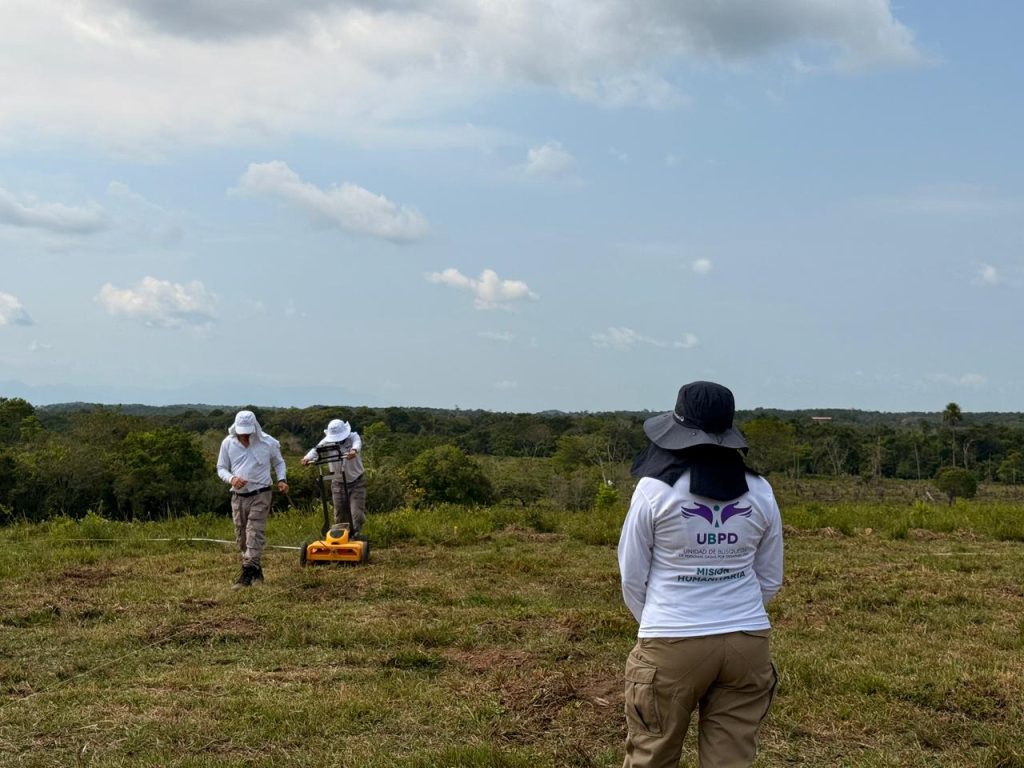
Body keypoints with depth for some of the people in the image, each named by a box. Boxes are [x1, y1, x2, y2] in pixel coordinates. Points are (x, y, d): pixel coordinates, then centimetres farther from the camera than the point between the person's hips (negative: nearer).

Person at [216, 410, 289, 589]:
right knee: (241, 537, 8)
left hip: (260, 495, -3)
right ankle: (255, 570, 24)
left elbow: (279, 462, 12)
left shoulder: (267, 442, -4)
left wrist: (281, 479, -7)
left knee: (254, 533, -15)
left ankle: (248, 574, -20)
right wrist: (232, 478, -16)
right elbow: (221, 468, 6)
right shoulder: (228, 443, -1)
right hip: (238, 496, 3)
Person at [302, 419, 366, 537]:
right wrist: (308, 457, -48)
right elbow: (316, 449, -24)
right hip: (338, 484, 2)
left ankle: (355, 537, 1)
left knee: (357, 514, -11)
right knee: (340, 517, 8)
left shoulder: (353, 436, -12)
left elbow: (357, 443, -36)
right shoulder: (327, 441, -6)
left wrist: (354, 450, -61)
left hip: (356, 483, -2)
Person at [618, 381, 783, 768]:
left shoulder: (655, 490, -9)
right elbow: (770, 580, 9)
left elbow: (632, 579, -1)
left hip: (671, 647, -3)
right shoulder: (760, 492, 1)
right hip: (748, 643, 3)